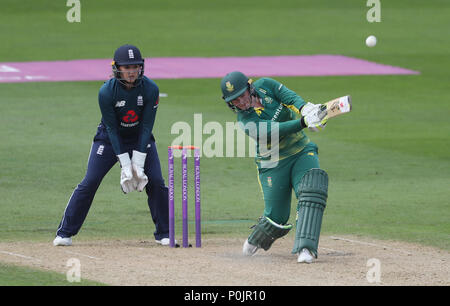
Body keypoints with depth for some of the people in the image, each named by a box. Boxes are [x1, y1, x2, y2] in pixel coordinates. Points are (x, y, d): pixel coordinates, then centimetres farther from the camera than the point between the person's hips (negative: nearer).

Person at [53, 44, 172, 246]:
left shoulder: (150, 89, -21)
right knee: (90, 182, -9)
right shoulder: (106, 91, -25)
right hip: (110, 138, -2)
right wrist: (125, 164, -24)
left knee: (156, 182, -8)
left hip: (141, 138, 2)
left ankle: (163, 234, 7)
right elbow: (111, 128, -21)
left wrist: (138, 163, -22)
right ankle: (64, 233, -2)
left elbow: (147, 127, -18)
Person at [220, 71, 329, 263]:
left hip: (302, 152, 3)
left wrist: (305, 109, -40)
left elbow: (290, 96, -18)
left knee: (311, 191, -23)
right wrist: (305, 121, -45)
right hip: (273, 165, -3)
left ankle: (305, 248, -30)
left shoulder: (265, 86, -5)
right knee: (276, 217, -1)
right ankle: (255, 241, 33)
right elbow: (276, 130, -31)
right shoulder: (246, 122, -18)